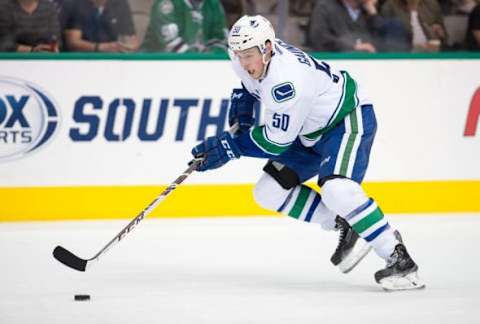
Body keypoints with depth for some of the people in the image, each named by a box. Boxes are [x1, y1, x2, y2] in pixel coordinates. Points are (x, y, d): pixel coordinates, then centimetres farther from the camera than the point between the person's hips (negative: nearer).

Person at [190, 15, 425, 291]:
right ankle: (345, 228, 9)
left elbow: (277, 141, -28)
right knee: (270, 191, 3)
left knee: (336, 189, -32)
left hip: (350, 117, -10)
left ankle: (399, 260, -26)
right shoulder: (249, 58, -9)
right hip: (313, 129, 10)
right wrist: (242, 105, 3)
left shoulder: (287, 80, -35)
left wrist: (230, 146, -22)